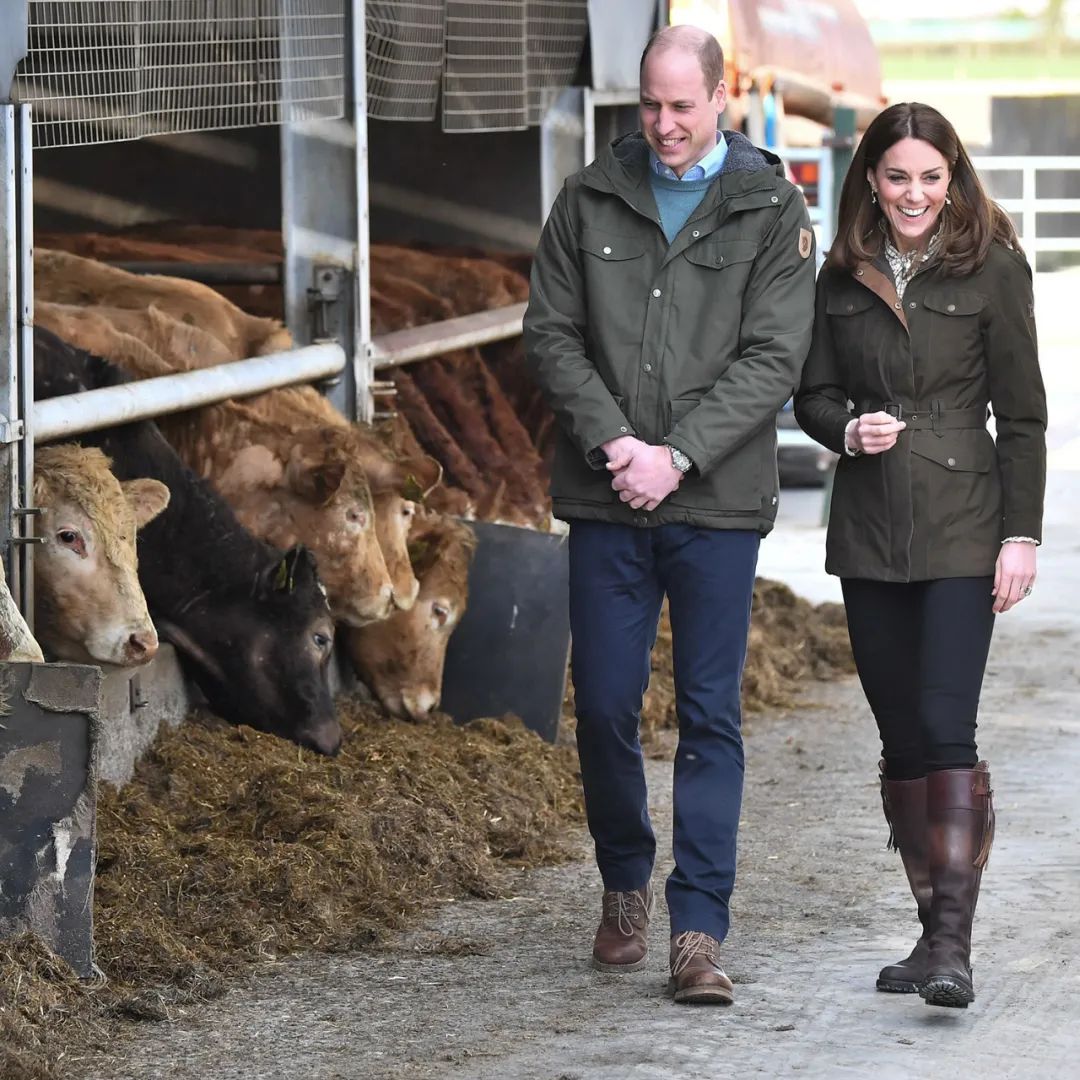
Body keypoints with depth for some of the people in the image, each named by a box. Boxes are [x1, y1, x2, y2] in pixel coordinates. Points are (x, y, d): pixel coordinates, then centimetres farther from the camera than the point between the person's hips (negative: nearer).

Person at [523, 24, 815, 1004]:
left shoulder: (772, 212, 1)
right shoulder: (590, 200, 7)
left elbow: (772, 358, -5)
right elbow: (551, 334, 4)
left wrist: (676, 456, -14)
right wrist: (612, 441, -10)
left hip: (717, 500, -2)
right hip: (607, 500, 2)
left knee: (710, 715, -2)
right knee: (603, 705, 5)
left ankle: (699, 931, -2)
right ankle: (625, 887, 26)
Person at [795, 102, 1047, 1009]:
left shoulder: (990, 267, -3)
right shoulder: (842, 277, 8)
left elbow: (1022, 413, -2)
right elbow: (813, 391, 15)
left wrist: (1022, 532, -7)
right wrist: (847, 429, -8)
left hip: (961, 529, -4)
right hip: (869, 528, 4)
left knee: (946, 726, -15)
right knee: (901, 737, 7)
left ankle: (955, 944, -17)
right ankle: (933, 928, 15)